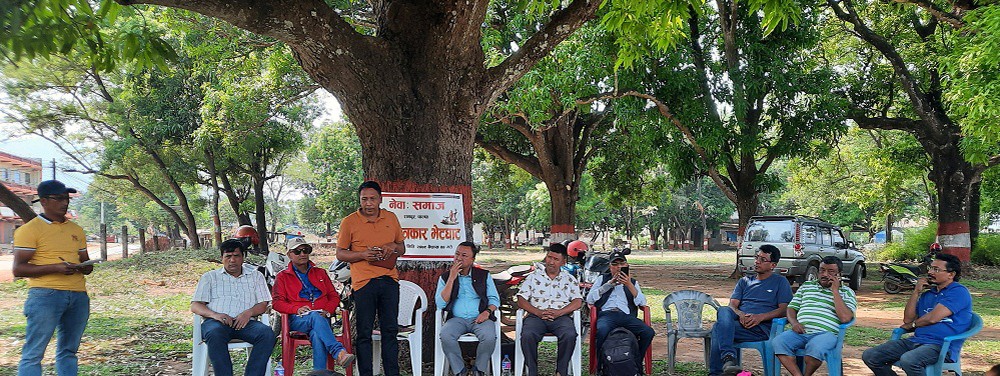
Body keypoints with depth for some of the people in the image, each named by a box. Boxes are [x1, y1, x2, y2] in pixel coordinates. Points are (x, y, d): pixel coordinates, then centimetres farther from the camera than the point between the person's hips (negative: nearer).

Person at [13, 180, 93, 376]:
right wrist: (56, 268, -19)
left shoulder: (76, 230, 18)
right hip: (46, 295, -6)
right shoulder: (30, 229, -1)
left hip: (78, 296, 6)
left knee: (68, 351, 10)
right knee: (33, 353, -8)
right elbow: (18, 269, -8)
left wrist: (85, 267, 0)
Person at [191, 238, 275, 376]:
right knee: (215, 334, -39)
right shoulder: (209, 277, 21)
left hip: (245, 323, 1)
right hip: (216, 322, -1)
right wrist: (215, 315, -11)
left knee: (267, 333, -31)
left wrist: (249, 312, -10)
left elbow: (263, 304, 14)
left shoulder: (255, 276, 24)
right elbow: (195, 306, 11)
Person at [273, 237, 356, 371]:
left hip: (322, 318, 2)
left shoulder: (320, 273, 26)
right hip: (298, 320, -2)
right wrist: (297, 309, -12)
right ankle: (339, 352, -56)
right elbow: (277, 302, 7)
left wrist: (327, 310, -3)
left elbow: (334, 296, 20)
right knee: (315, 316, -40)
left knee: (317, 335, -37)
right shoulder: (282, 277, 19)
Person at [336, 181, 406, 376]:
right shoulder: (349, 222, 1)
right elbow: (340, 254, 3)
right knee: (364, 333, -1)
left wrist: (394, 246, -3)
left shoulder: (392, 218, 12)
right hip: (363, 281, -3)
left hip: (389, 280, 3)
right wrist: (362, 254, -13)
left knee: (390, 330, 6)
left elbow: (402, 248, 21)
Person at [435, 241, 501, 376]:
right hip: (457, 319, 0)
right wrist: (452, 278, -8)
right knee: (445, 336, -33)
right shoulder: (445, 277, 9)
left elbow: (494, 299, 10)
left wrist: (487, 312, -12)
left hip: (480, 318, 0)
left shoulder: (484, 275, 10)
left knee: (489, 337, -33)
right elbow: (440, 304, -3)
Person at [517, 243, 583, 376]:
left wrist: (559, 312, -12)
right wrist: (538, 312, -10)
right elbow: (521, 301, 9)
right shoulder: (533, 277, 18)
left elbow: (577, 302, 7)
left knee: (569, 335, -34)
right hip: (536, 315, 0)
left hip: (561, 316, 0)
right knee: (527, 335, -34)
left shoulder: (569, 279, 19)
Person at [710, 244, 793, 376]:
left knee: (718, 328, -30)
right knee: (723, 310, -33)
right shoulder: (745, 281, 27)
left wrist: (760, 317, -15)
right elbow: (732, 305, 15)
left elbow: (784, 309, 1)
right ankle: (729, 358, -45)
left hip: (762, 327, -4)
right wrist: (741, 314, -11)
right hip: (739, 320, 4)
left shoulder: (780, 282, 14)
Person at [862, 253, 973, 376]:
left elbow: (933, 318, -13)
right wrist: (916, 292, 8)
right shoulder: (927, 294, 23)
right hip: (916, 340, 8)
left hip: (942, 346, -8)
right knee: (869, 356, -7)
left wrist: (912, 325, 8)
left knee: (908, 360, -40)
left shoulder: (959, 292, -4)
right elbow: (907, 319, 15)